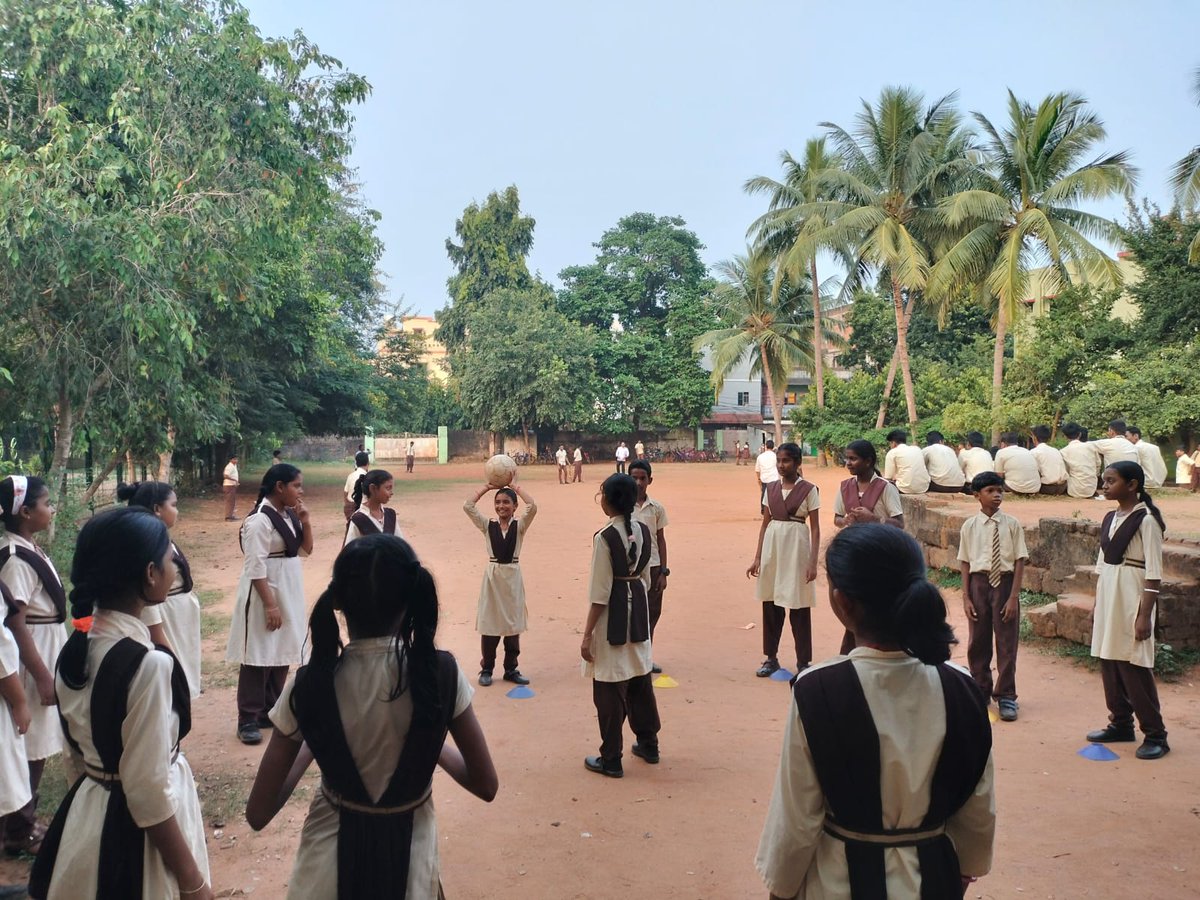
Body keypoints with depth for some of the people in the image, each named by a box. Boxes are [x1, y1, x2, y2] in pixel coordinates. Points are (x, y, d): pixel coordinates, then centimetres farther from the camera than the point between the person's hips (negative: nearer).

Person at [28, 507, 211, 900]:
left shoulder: (75, 649, -2)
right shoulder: (149, 664, -28)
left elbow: (79, 754, 10)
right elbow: (149, 793, -23)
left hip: (85, 819, 8)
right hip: (133, 831, -8)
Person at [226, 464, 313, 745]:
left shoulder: (289, 515, 6)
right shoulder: (259, 520, -18)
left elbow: (306, 549, 13)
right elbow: (256, 568, -20)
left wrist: (305, 520, -3)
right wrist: (270, 604, -21)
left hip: (289, 592, 8)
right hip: (264, 594, -8)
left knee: (281, 654, 13)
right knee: (259, 657, -1)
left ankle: (270, 711, 25)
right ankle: (248, 720, 8)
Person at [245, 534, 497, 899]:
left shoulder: (310, 685, -19)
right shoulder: (442, 672, -19)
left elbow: (258, 814, -11)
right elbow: (486, 785, -8)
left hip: (331, 866, 0)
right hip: (409, 862, 0)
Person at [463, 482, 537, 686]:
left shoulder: (519, 525, 0)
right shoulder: (488, 525, 2)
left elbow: (533, 507, -18)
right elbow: (467, 506, -9)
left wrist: (516, 488, -9)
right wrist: (487, 487, -5)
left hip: (513, 576, 0)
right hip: (492, 575, 0)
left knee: (513, 624, 8)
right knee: (489, 624, 4)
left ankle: (511, 669, 20)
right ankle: (486, 669, 17)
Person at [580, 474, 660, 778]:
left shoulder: (605, 537, -20)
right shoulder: (644, 531, 1)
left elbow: (599, 592, -18)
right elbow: (645, 577, 10)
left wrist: (587, 635, -11)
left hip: (612, 613, -7)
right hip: (638, 608, 7)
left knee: (610, 688, 4)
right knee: (640, 678, 20)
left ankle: (611, 759, 14)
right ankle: (648, 744, 34)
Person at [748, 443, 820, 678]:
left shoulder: (808, 489, -5)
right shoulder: (771, 488, 7)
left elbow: (815, 528, -5)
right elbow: (765, 524, 10)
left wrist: (813, 562, -11)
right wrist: (757, 558, 6)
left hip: (796, 547, -4)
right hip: (772, 546, 4)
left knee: (798, 607, 2)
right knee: (770, 604, 10)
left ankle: (803, 662, 14)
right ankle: (771, 658, 23)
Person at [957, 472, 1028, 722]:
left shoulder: (1011, 525, -5)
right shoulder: (970, 526, -1)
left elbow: (1020, 561, -4)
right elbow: (965, 563, 2)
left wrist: (1014, 597, -9)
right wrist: (966, 597, -1)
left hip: (1005, 582, -1)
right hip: (979, 582, 1)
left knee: (1007, 641, 4)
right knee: (978, 642, 11)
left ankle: (1005, 696, 18)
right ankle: (981, 691, 30)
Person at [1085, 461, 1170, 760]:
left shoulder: (1146, 520, -11)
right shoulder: (1110, 519, 11)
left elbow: (1154, 574, -13)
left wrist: (1145, 615, -17)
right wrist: (1096, 606, 17)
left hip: (1132, 599, -7)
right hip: (1107, 596, 8)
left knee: (1133, 668, -5)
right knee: (1109, 664, 11)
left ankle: (1155, 735, 6)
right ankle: (1121, 724, 24)